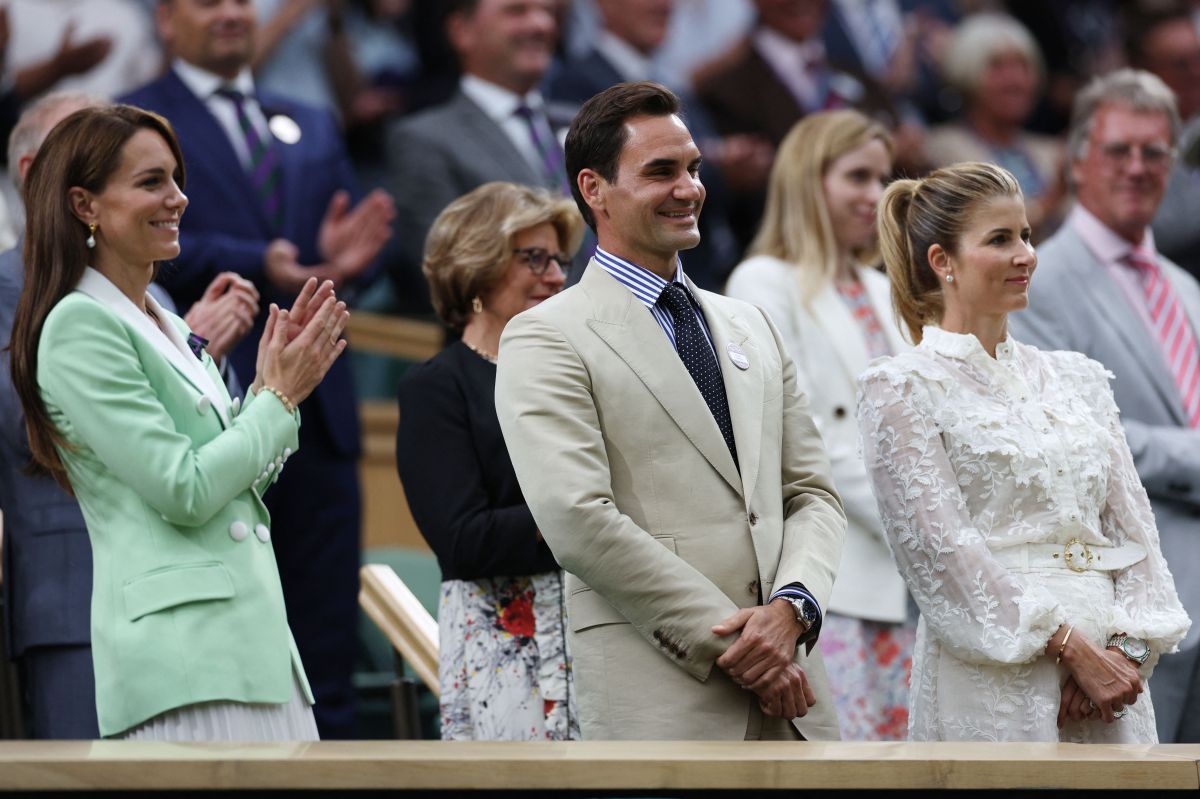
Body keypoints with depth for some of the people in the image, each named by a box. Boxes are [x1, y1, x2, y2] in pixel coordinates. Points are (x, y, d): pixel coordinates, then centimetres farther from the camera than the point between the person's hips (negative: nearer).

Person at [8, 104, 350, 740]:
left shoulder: (169, 328, 19)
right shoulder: (81, 325, -9)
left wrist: (276, 386, 10)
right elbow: (185, 492, -14)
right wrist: (279, 398, -3)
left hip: (254, 635, 9)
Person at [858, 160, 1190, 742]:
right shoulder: (901, 388, -1)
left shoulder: (1075, 378, 15)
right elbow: (940, 546, -10)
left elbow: (1132, 525, 10)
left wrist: (1127, 644, -7)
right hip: (993, 687, -5)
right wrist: (1071, 647, -15)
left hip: (1111, 675, 5)